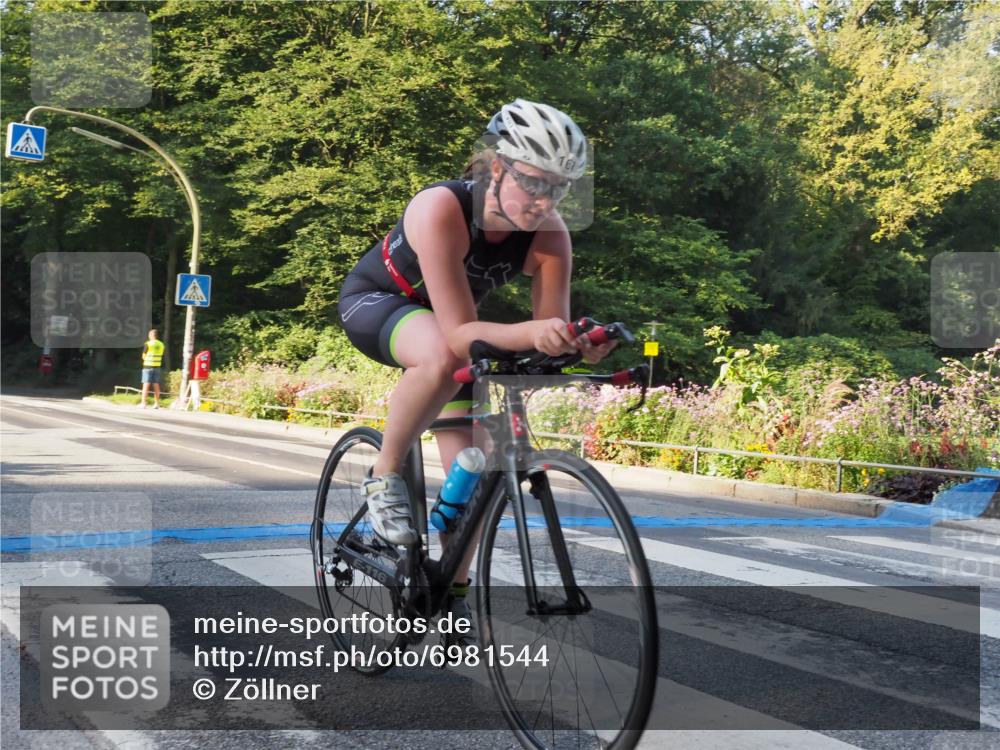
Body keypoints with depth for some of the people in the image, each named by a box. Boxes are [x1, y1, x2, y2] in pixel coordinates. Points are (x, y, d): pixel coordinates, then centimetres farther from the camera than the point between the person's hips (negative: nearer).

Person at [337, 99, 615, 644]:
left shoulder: (549, 236, -25)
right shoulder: (442, 209, -38)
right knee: (444, 356, -40)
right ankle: (384, 477, -17)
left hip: (447, 319, 5)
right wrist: (531, 332, -59)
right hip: (374, 301, -5)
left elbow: (552, 329, -24)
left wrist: (580, 344, -47)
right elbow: (458, 332, -43)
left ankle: (454, 594, 18)